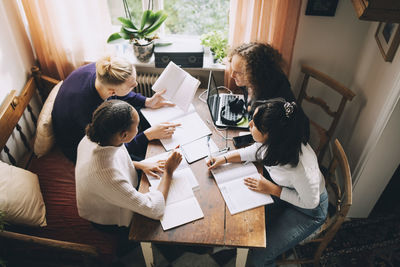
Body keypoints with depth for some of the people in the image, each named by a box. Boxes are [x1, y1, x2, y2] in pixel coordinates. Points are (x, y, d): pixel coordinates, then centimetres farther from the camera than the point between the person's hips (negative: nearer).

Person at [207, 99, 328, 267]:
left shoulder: (300, 168, -42)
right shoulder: (272, 141, -23)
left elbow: (310, 202, -23)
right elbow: (257, 151, 1)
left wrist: (272, 190, -23)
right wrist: (224, 159, -9)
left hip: (308, 210, -6)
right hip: (280, 188, 6)